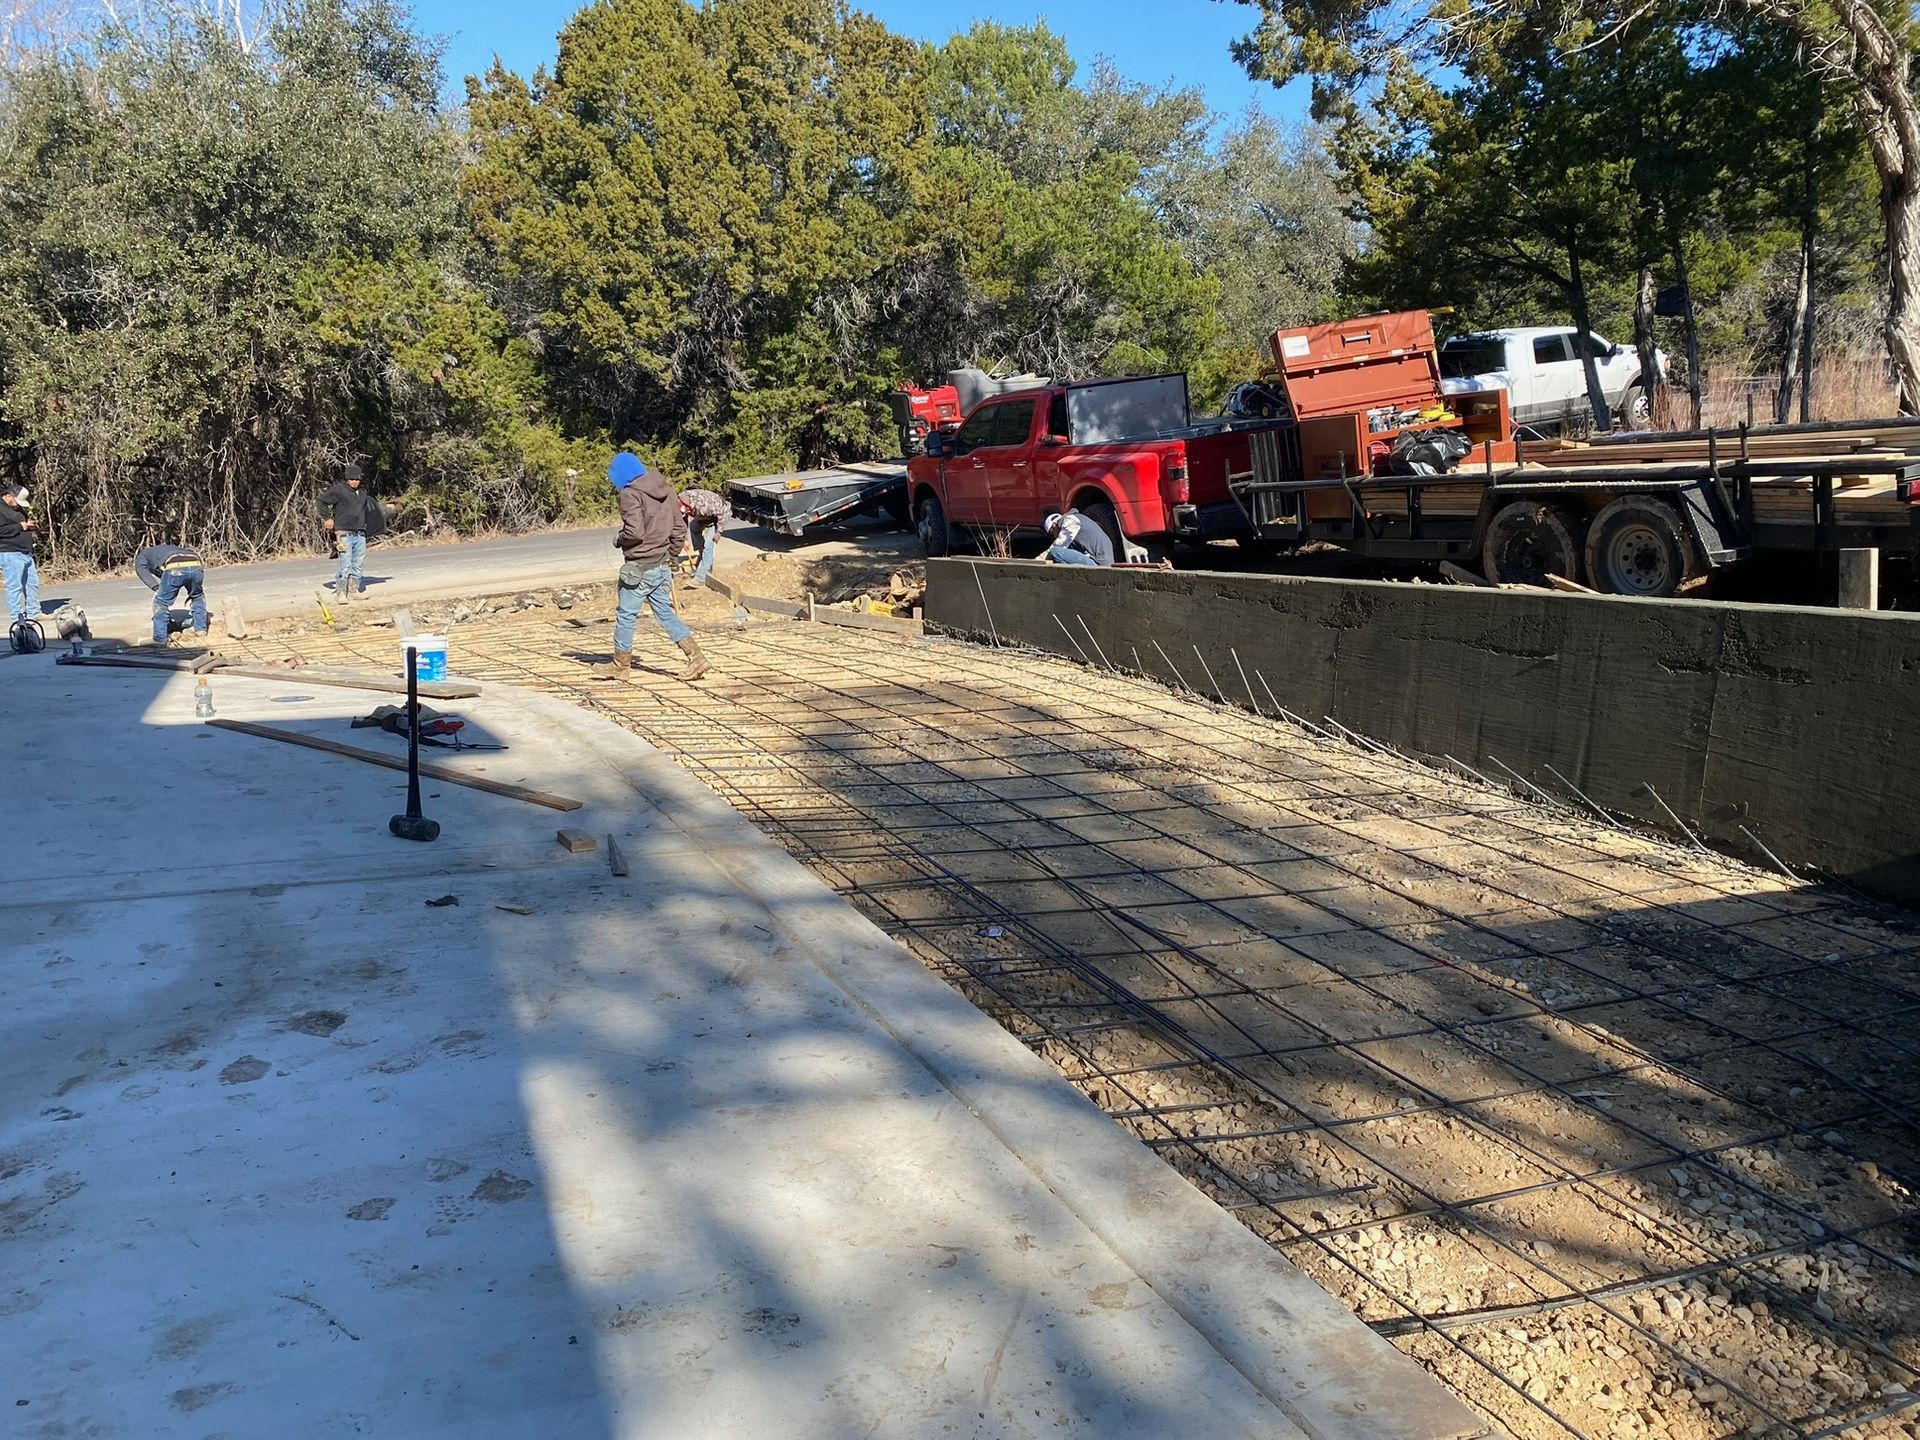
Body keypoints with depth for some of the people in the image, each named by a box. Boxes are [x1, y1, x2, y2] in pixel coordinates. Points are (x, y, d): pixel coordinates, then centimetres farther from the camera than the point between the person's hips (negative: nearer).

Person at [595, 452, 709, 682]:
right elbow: (680, 529, 11)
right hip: (663, 566, 7)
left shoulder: (630, 494, -14)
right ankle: (696, 656, 2)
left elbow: (634, 532, -22)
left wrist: (617, 540, -3)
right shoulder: (666, 490, 10)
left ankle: (621, 666, 17)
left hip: (640, 567, -7)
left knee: (626, 615, 6)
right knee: (665, 612, 13)